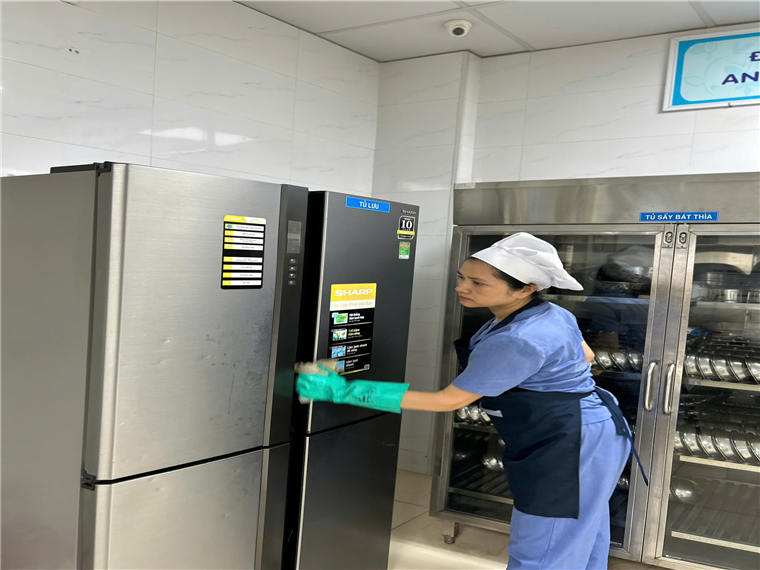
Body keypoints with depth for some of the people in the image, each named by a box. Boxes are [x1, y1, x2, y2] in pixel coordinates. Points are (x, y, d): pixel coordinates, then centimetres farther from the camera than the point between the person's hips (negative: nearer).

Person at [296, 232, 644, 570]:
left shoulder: (518, 341, -31)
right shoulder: (552, 314, -1)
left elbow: (447, 401, -26)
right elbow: (585, 356, 17)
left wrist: (346, 392, -26)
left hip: (570, 446, -10)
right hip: (580, 435, 10)